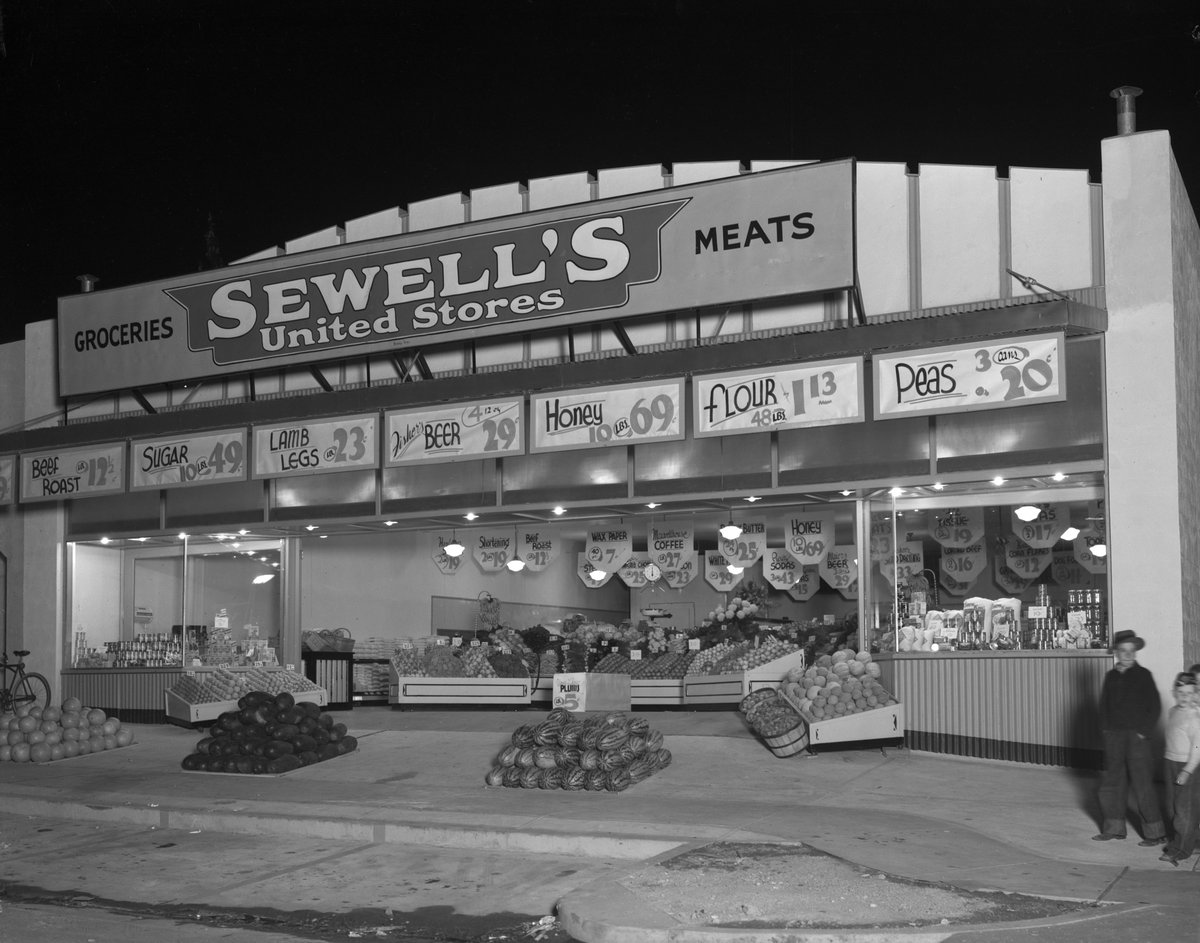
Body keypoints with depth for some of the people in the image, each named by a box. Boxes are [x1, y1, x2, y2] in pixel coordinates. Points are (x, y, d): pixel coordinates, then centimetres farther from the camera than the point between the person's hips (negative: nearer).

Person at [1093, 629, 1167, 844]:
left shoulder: (1143, 675, -3)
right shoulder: (1111, 676, 10)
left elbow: (1155, 707, -4)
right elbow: (1104, 704, 15)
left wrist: (1145, 732, -9)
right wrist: (1105, 728, 4)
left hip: (1137, 737, -5)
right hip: (1114, 737, 5)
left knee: (1142, 784, -5)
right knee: (1113, 782, 10)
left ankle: (1155, 832, 3)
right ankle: (1114, 828, 21)